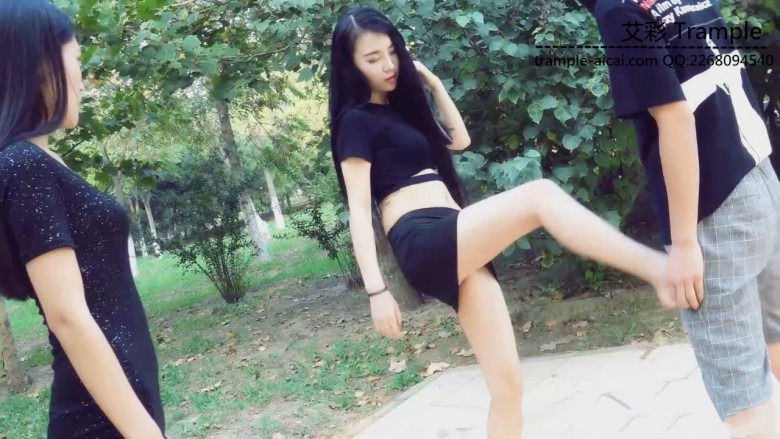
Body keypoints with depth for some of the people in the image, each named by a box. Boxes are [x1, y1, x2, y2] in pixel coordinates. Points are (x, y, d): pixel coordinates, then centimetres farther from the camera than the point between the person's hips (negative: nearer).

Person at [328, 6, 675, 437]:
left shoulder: (401, 107, 25)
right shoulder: (356, 121, 2)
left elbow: (460, 140, 35)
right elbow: (359, 211, -6)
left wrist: (433, 83, 25)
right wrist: (376, 290, -13)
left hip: (457, 247, 8)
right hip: (425, 244, -8)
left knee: (507, 383, 1)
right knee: (540, 195, -28)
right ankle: (658, 269, -36)